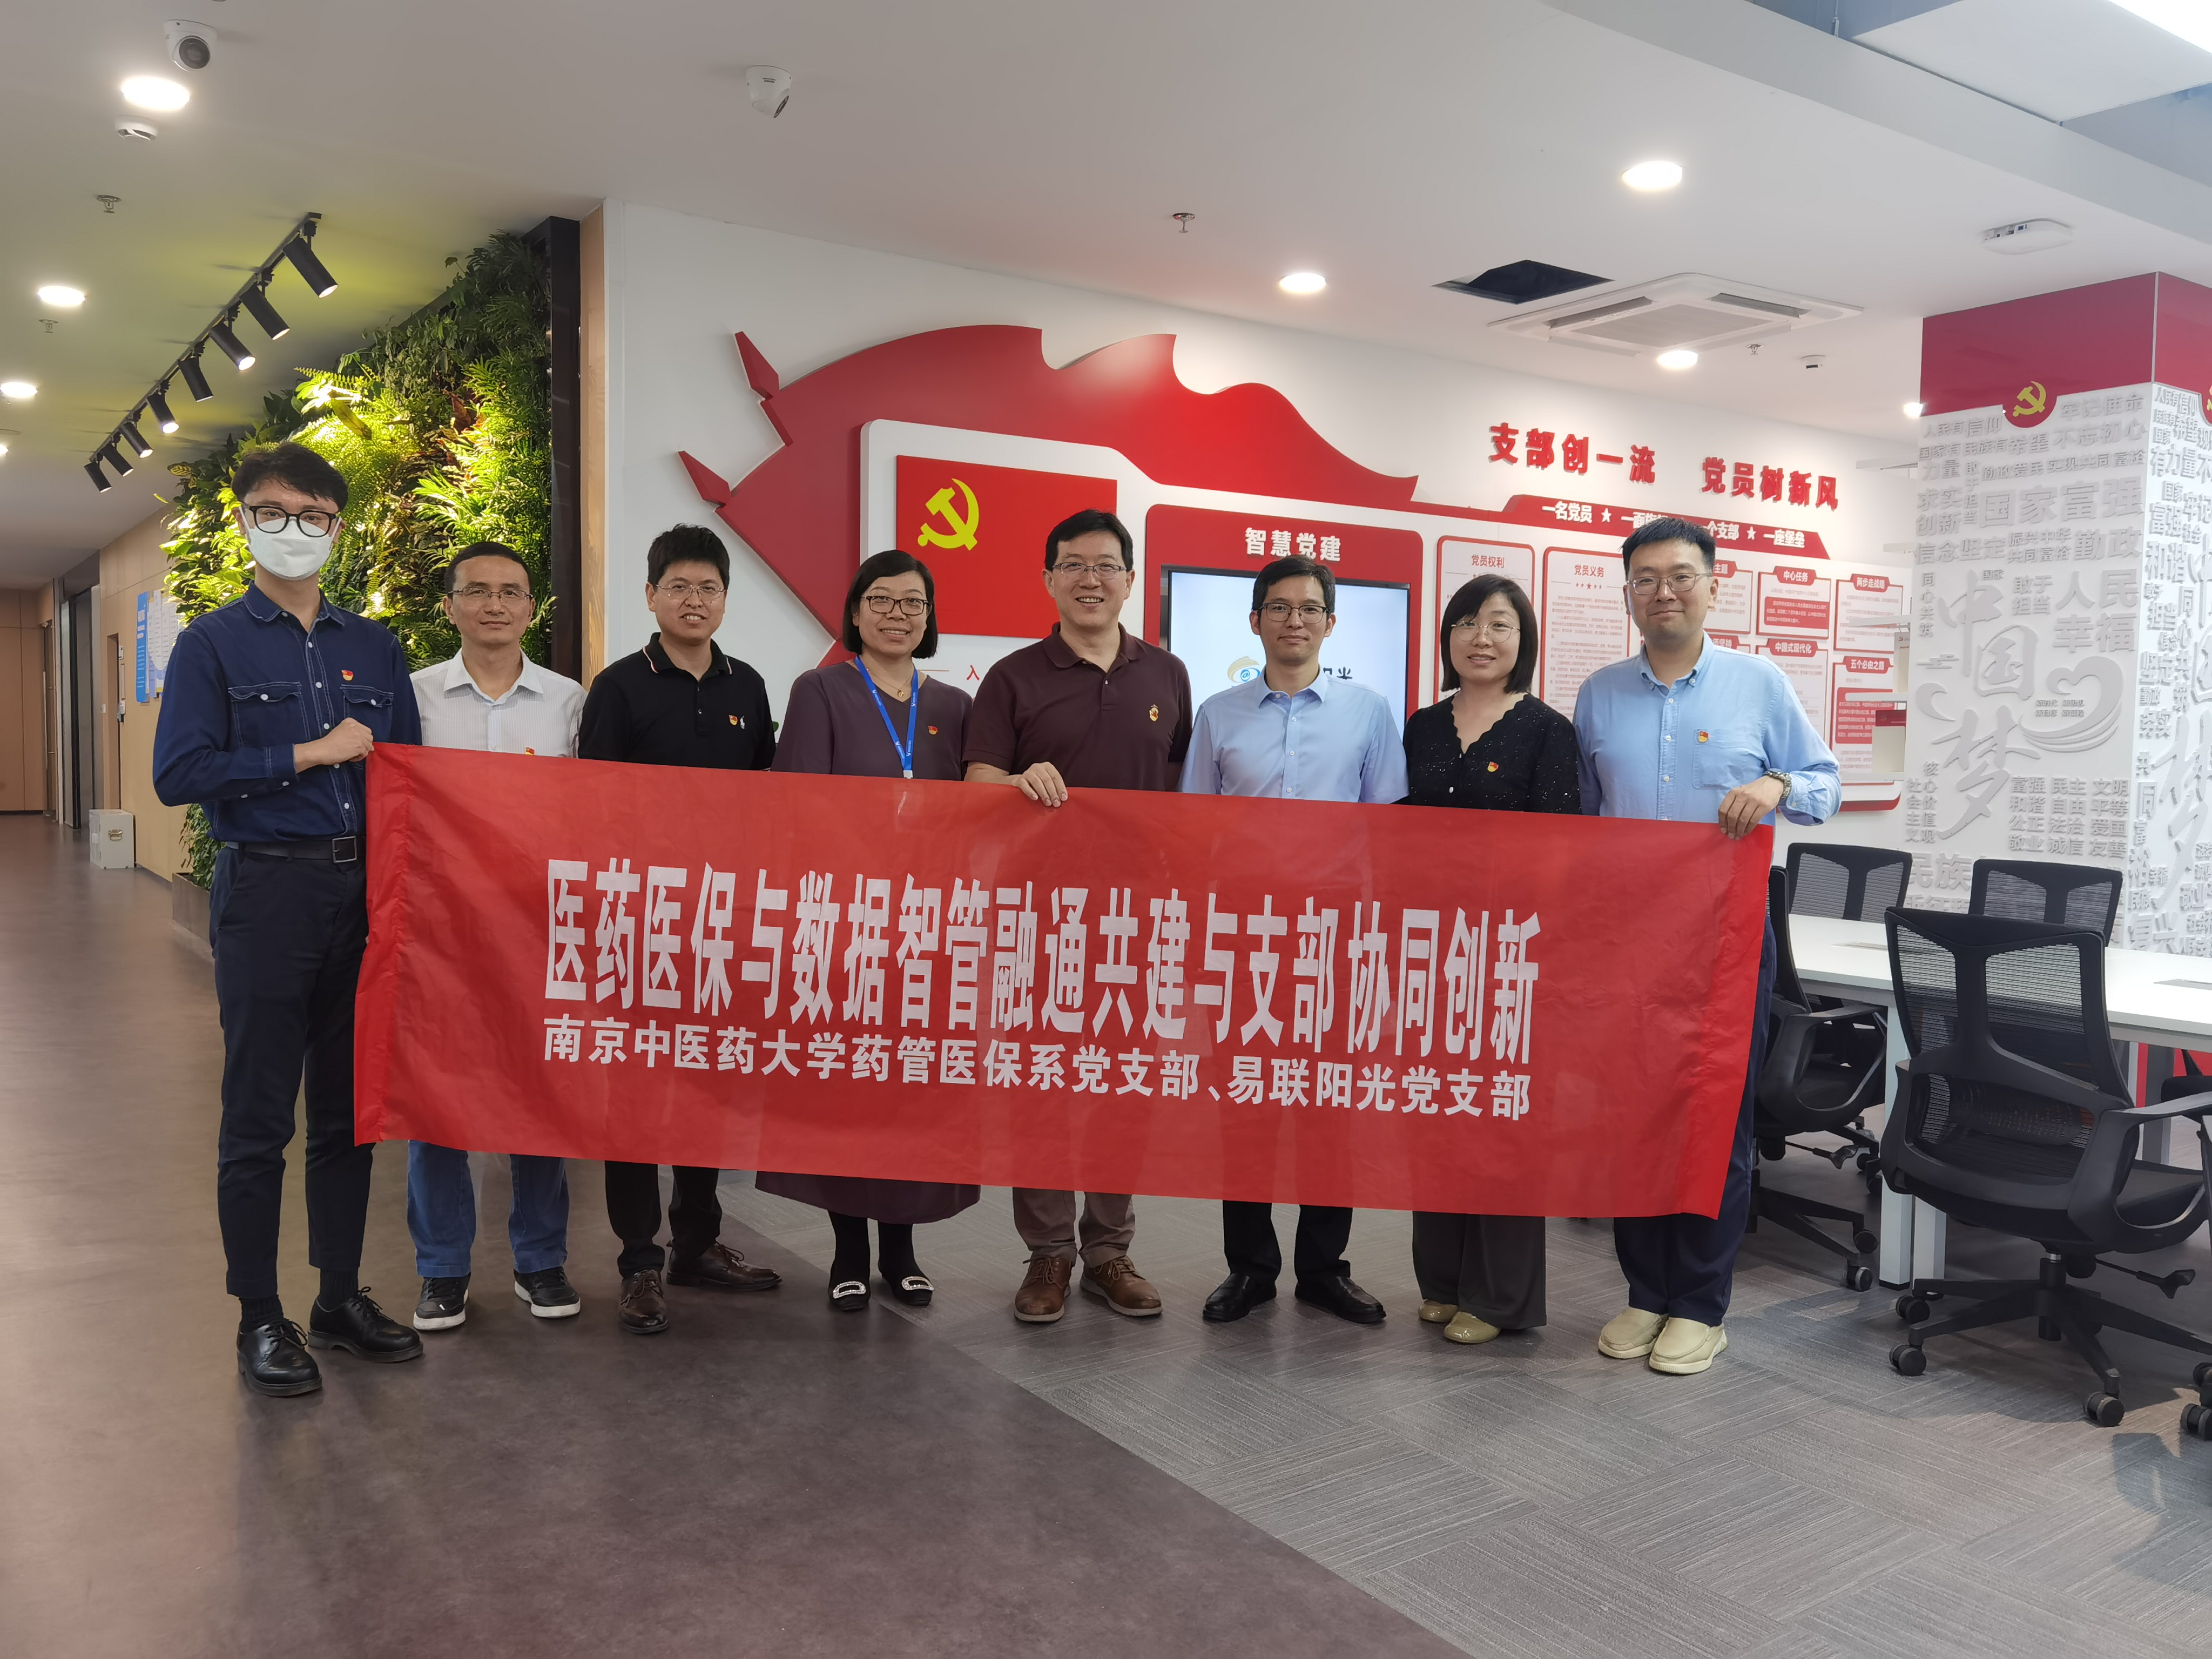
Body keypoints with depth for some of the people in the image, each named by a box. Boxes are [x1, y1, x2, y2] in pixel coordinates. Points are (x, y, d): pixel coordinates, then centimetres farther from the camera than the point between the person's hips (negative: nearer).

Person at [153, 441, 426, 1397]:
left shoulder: (374, 649, 11)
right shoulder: (214, 644, 0)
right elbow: (178, 774, -10)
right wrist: (312, 753, -12)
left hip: (365, 895, 4)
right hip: (266, 894, -4)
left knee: (349, 1111, 12)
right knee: (258, 1120, 4)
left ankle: (341, 1301, 24)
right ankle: (260, 1319, 17)